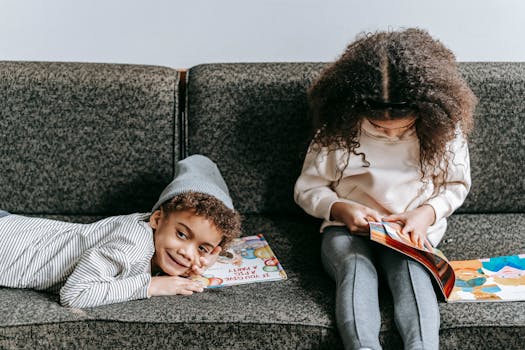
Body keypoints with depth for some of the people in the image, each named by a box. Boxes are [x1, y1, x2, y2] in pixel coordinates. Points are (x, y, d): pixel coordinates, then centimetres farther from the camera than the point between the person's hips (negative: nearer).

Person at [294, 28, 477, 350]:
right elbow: (308, 188, 5)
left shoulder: (443, 124, -4)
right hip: (349, 229, 0)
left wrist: (427, 213, -12)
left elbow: (456, 185, 8)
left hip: (413, 231, 1)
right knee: (356, 267, -36)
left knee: (409, 266, -36)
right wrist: (340, 209, -16)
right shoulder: (338, 128, -6)